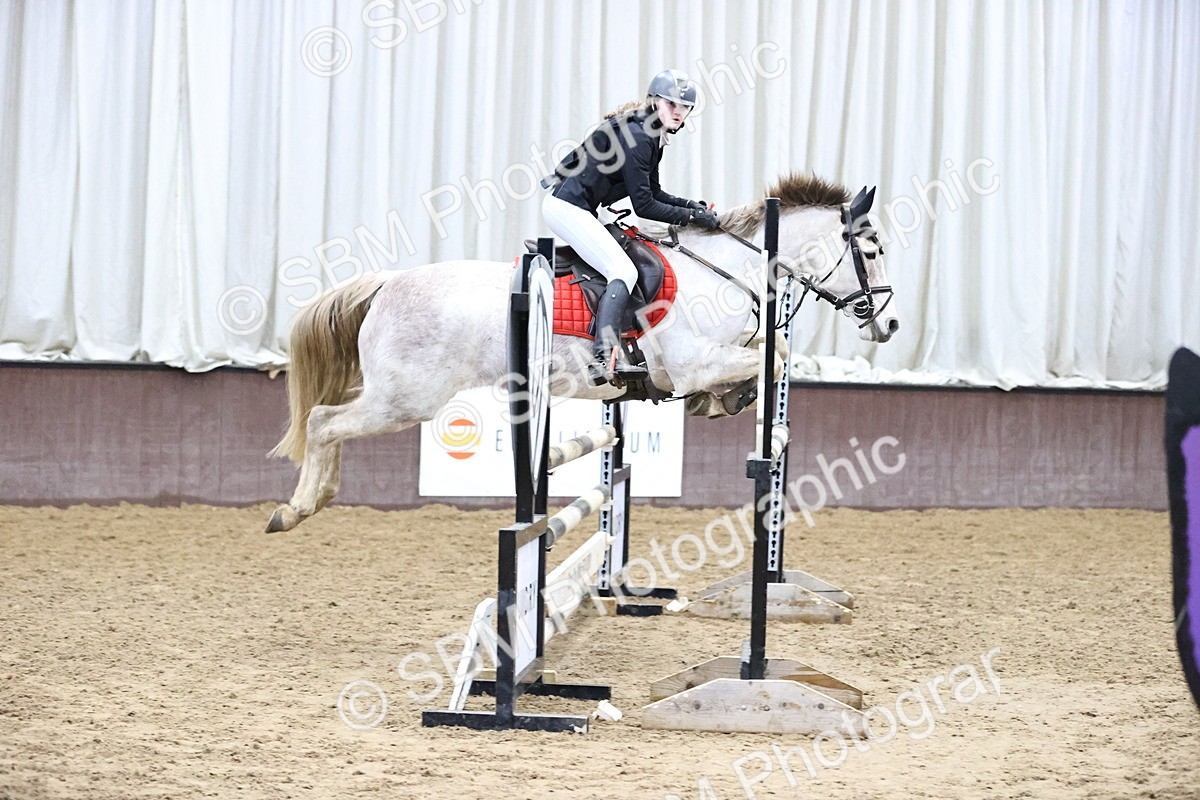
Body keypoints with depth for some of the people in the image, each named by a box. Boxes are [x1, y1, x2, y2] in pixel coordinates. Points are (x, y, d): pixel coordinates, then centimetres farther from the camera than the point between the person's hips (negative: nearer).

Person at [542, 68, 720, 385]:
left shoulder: (652, 136, 12)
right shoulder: (635, 135, -19)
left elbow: (653, 193, 19)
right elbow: (644, 206, -18)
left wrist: (693, 205, 6)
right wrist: (691, 217, -12)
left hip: (570, 207, 11)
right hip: (567, 207, -11)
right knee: (624, 272, -21)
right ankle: (601, 359, -34)